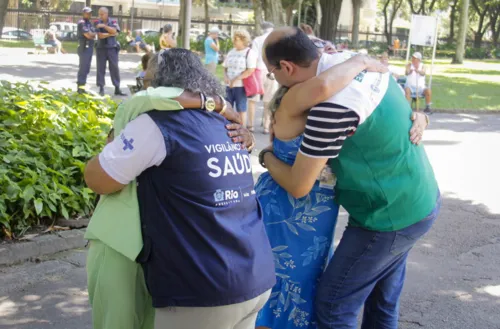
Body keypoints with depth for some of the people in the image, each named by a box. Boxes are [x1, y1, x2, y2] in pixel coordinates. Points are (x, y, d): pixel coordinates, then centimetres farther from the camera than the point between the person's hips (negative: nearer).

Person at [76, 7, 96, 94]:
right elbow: (88, 35, -18)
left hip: (90, 47, 9)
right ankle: (80, 87, -9)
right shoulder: (81, 23, -11)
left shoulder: (90, 23, 19)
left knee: (86, 68, 11)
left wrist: (91, 34, -5)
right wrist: (93, 34, 1)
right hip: (84, 47, -9)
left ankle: (81, 86, 17)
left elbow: (94, 35, 15)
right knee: (83, 68, -10)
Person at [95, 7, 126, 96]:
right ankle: (101, 89, 6)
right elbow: (100, 35, -11)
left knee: (114, 68, 0)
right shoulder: (97, 23, 0)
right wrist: (111, 34, -9)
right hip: (101, 49, 0)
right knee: (101, 68, 0)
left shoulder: (113, 22, 3)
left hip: (112, 48, 1)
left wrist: (104, 26, -21)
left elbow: (114, 31, -15)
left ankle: (117, 89, 4)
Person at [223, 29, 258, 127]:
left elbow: (251, 70, -15)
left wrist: (235, 79, -17)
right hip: (229, 86, 6)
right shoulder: (231, 52, 14)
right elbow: (225, 67, 19)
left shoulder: (249, 52, -7)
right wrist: (225, 76, -3)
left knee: (241, 109, 0)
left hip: (241, 86, -6)